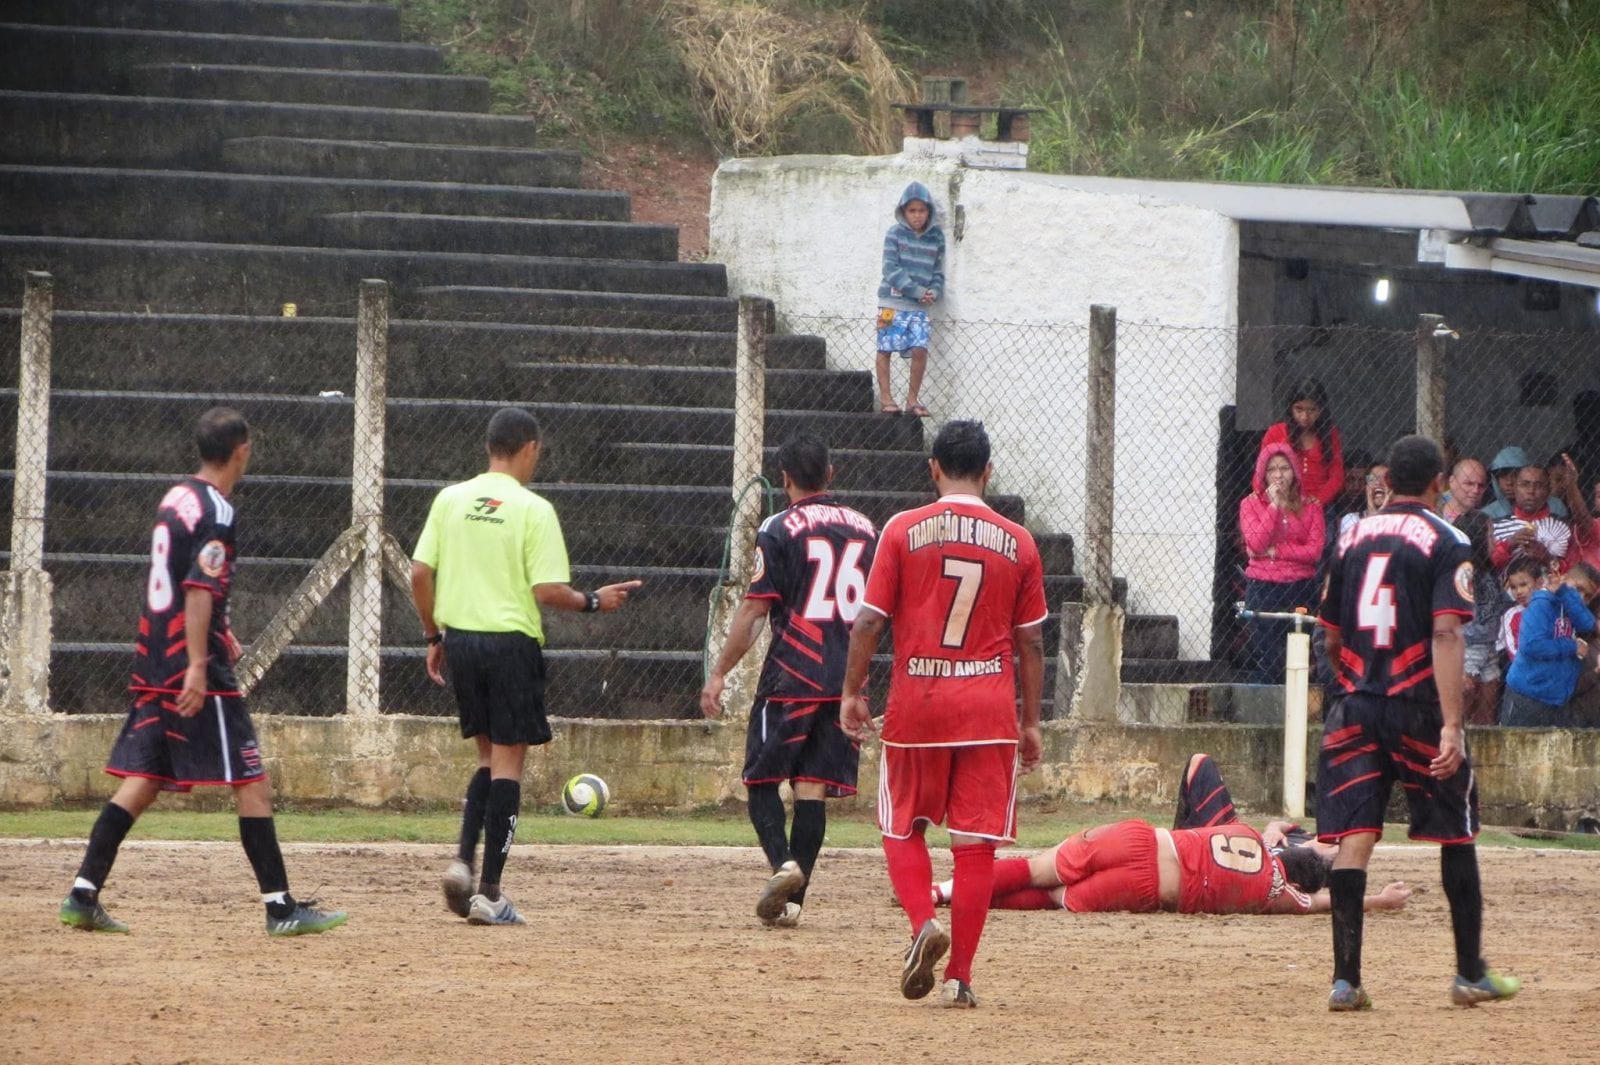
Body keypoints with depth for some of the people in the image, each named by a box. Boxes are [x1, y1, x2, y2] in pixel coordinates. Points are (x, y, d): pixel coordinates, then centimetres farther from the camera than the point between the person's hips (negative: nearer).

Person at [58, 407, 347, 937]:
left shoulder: (175, 498, 15)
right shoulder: (217, 511, -12)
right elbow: (199, 591, -21)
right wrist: (199, 666, -25)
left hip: (152, 664, 9)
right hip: (193, 662, -9)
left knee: (142, 779, 10)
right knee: (251, 781, -4)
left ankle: (83, 894, 4)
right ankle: (280, 907, -4)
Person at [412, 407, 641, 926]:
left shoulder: (450, 499, 4)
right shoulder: (533, 510, -9)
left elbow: (420, 573, 3)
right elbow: (548, 590, -14)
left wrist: (434, 635, 14)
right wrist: (593, 602, 4)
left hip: (460, 641, 5)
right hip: (511, 643, -5)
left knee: (489, 757, 19)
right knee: (508, 761, 1)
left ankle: (464, 859, 0)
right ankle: (490, 892, -1)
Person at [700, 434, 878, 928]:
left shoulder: (780, 530, -5)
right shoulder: (866, 529, 10)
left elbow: (755, 609, -9)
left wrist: (719, 673, -3)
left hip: (790, 677, -4)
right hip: (847, 679, 4)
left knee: (761, 779, 4)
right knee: (814, 786, 6)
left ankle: (783, 862, -20)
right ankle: (793, 899, 2)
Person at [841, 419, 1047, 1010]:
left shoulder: (904, 530, -2)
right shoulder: (1017, 542, 3)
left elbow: (869, 620, -4)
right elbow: (1031, 640, 6)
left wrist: (852, 691, 7)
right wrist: (1031, 722, 13)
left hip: (916, 702, -1)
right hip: (989, 706, 1)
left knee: (903, 829, 15)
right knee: (976, 843, 3)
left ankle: (924, 923, -11)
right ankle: (959, 976, 1)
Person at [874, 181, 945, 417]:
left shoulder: (936, 238, 7)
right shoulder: (895, 234, -4)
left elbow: (938, 272, 12)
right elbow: (892, 270, -11)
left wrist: (934, 292, -9)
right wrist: (917, 291, -17)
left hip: (919, 307, 2)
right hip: (893, 302, -2)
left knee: (920, 350, -6)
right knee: (885, 349, 2)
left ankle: (912, 398, 6)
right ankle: (885, 396, 12)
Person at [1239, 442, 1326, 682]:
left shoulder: (1310, 507, 6)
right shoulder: (1251, 504, 5)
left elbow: (1315, 551, -4)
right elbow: (1256, 545, -9)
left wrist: (1274, 551, -9)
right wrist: (1274, 506, -11)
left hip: (1300, 589, 1)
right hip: (1262, 589, -1)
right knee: (1268, 663, -3)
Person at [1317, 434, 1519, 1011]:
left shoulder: (1353, 539, 11)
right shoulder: (1446, 542, -5)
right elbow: (1445, 634, -15)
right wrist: (1451, 726, -20)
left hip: (1355, 705, 4)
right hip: (1417, 705, -4)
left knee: (1352, 837, -1)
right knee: (1456, 835, 11)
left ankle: (1346, 979, -9)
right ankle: (1470, 974, 17)